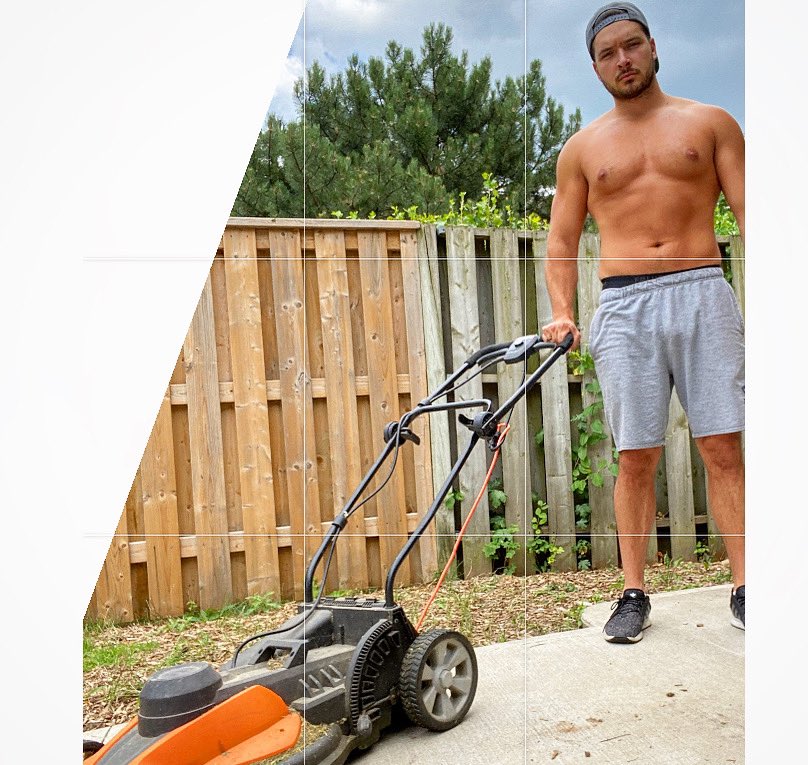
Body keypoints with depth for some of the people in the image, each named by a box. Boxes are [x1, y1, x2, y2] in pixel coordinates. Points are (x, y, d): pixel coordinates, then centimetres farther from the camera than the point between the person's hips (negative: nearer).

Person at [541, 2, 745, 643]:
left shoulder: (710, 124, 12)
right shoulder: (582, 148, 15)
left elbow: (749, 211, 7)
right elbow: (562, 241, 14)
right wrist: (563, 314, -1)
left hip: (703, 293, 0)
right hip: (624, 306, 1)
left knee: (724, 447, -3)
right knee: (635, 458, 0)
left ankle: (743, 589, 8)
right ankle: (634, 594, 11)